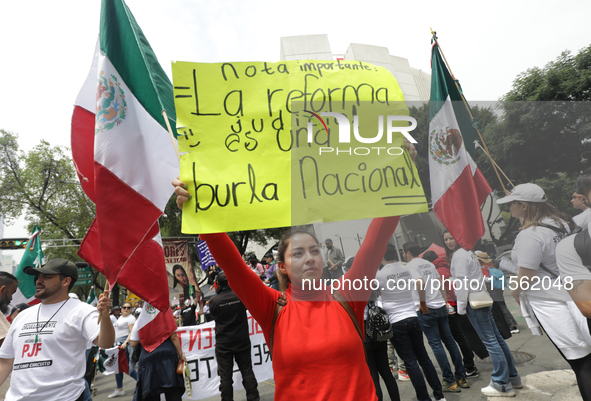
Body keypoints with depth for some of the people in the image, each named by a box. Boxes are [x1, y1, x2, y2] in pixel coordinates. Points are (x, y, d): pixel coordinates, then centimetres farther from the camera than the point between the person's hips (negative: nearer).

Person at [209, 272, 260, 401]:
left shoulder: (214, 301, -15)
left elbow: (214, 316, 3)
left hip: (223, 343, -1)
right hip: (242, 340, 2)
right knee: (247, 371, 13)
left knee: (225, 376, 9)